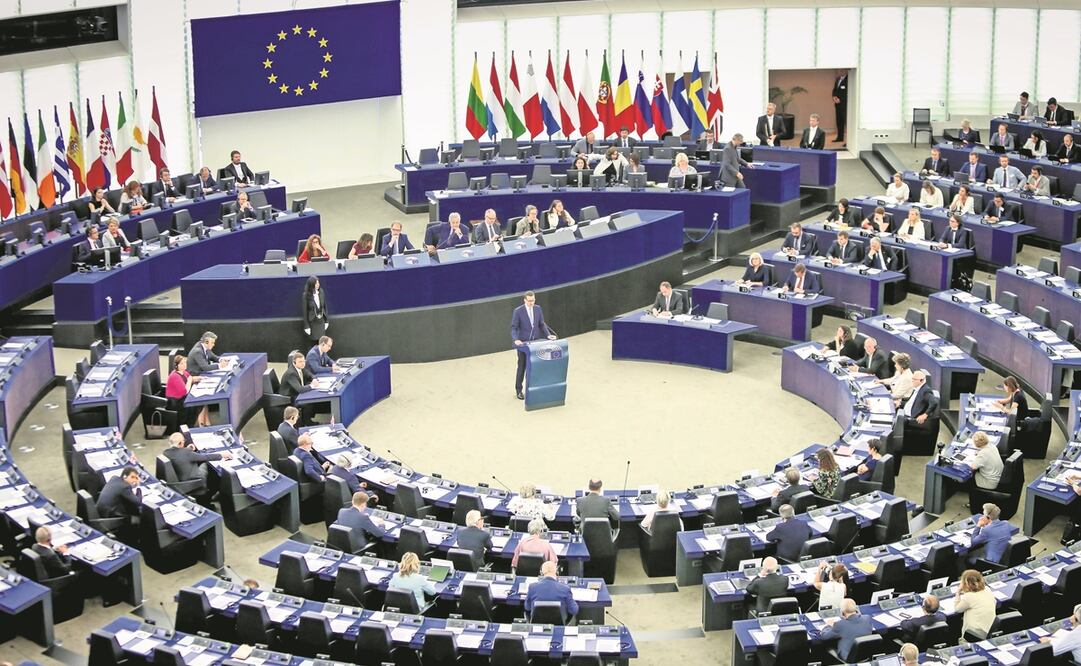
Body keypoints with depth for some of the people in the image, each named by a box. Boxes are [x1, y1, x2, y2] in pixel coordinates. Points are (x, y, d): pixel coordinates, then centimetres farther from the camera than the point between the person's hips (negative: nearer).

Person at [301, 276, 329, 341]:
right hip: (312, 321, -3)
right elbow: (304, 311, -11)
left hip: (322, 321, 3)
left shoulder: (321, 292, -6)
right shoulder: (306, 295, -17)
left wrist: (327, 321, 7)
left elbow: (325, 306, 5)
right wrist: (306, 326, -9)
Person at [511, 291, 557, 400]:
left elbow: (541, 324, 8)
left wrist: (548, 334, -6)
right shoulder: (518, 311, -13)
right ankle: (518, 390, 15)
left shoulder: (538, 309, 0)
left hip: (535, 341, 4)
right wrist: (516, 340, -28)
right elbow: (513, 328, -13)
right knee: (522, 366, 3)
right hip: (523, 343, -4)